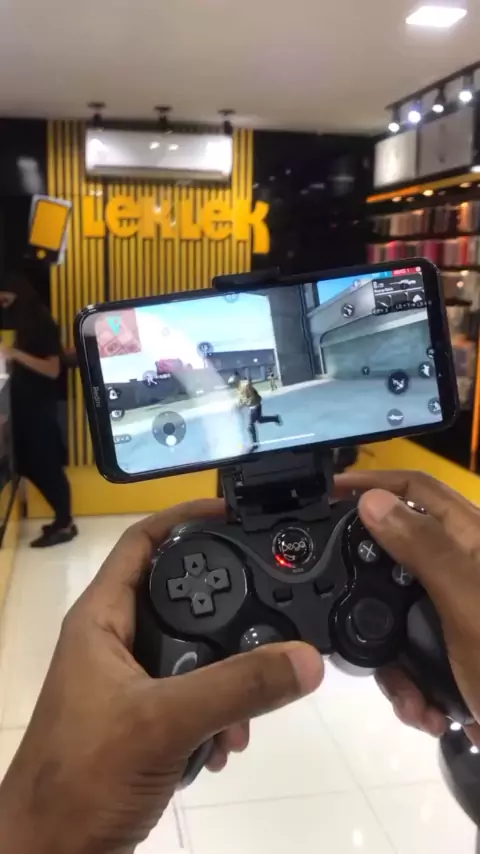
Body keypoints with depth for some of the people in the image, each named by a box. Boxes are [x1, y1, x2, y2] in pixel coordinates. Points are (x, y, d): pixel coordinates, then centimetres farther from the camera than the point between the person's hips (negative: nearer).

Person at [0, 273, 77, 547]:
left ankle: (65, 525, 10)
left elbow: (53, 370, -21)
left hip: (41, 405, -9)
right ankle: (63, 519, 22)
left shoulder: (42, 323, -14)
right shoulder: (24, 322, 11)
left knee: (46, 465, -2)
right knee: (33, 465, 12)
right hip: (26, 403, 9)